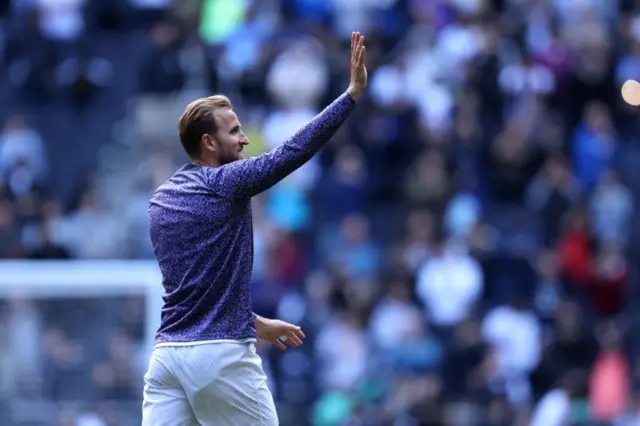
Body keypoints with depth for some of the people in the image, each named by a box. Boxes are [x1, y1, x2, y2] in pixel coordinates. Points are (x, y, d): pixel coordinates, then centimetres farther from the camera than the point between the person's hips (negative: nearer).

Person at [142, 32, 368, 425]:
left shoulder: (162, 199, 16)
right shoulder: (224, 184, -7)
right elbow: (295, 150, -12)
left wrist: (255, 323, 31)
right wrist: (354, 91, -8)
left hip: (168, 351, 7)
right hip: (221, 355, -7)